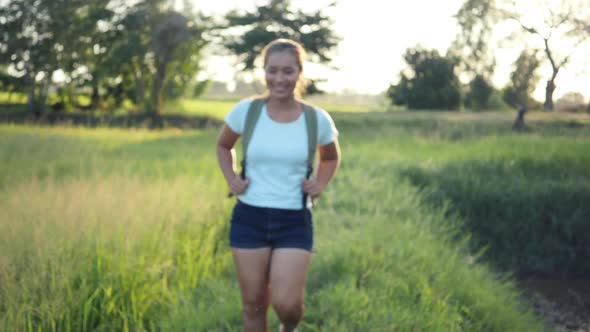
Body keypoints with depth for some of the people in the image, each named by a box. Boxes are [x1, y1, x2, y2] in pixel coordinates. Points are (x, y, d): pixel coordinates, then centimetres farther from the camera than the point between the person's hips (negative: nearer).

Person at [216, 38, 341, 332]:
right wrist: (231, 179, 0)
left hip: (294, 221, -1)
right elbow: (223, 146, 15)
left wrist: (320, 185, -1)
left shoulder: (318, 120, -4)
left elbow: (331, 158, 17)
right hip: (249, 218, 1)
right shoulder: (245, 111, -5)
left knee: (287, 304, -9)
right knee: (253, 304, 7)